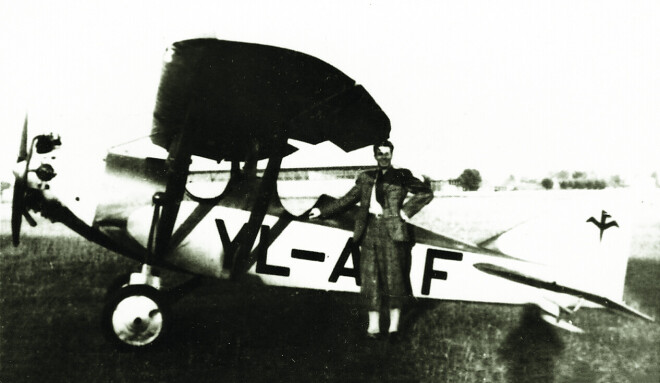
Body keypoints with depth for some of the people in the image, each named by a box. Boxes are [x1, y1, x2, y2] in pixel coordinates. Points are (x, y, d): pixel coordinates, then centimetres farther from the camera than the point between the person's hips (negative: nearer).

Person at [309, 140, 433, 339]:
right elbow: (348, 199, 17)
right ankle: (373, 325, 9)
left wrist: (407, 211, -4)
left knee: (393, 276, -4)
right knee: (371, 277, 2)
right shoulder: (365, 178, 15)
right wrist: (323, 211, 13)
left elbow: (426, 192, 4)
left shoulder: (401, 176, 6)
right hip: (370, 230, 3)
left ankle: (394, 325, 3)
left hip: (392, 230, -3)